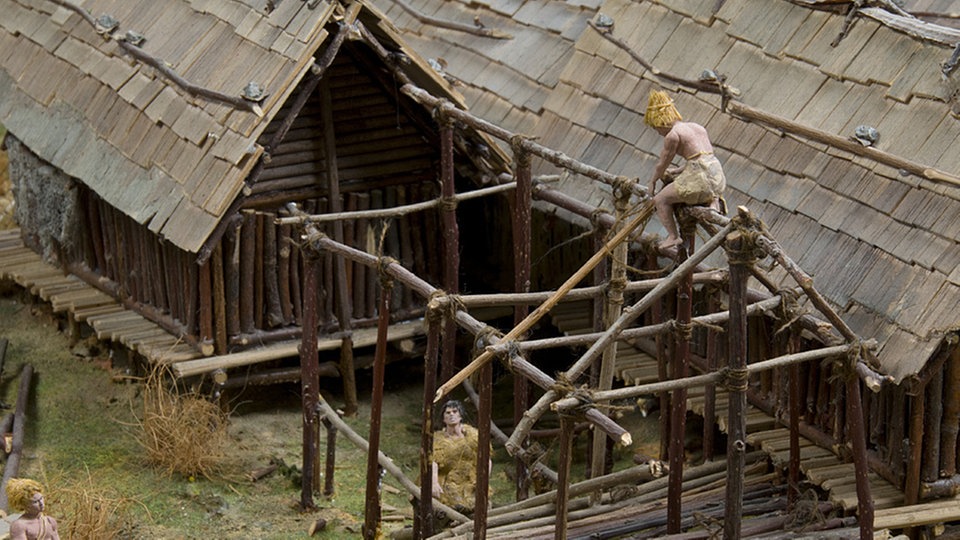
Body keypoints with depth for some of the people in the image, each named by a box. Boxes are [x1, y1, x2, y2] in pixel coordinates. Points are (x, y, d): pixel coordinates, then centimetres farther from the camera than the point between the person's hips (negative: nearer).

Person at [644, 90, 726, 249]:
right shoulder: (698, 127, 19)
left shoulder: (672, 135, -5)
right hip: (717, 176, 8)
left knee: (660, 200, 7)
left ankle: (673, 236, 2)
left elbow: (662, 164, 3)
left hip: (699, 178, -8)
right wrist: (678, 171, 31)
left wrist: (652, 181, 20)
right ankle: (713, 201, 14)